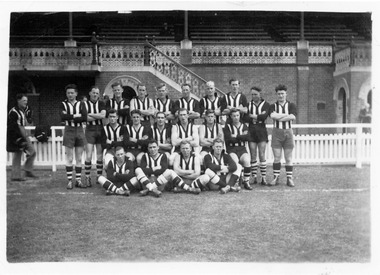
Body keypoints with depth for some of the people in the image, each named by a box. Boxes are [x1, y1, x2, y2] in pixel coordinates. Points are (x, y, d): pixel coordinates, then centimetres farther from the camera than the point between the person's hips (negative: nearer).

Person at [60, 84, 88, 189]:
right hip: (69, 130, -2)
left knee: (79, 158, 5)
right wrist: (76, 115, -12)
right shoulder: (64, 104, 4)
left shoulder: (81, 104, 7)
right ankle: (69, 181, 5)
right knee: (69, 158, 0)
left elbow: (85, 118, -7)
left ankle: (78, 180, 11)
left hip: (79, 130, 2)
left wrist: (70, 117, -11)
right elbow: (63, 117, -13)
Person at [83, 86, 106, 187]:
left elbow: (103, 115, -8)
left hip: (100, 129, 3)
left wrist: (90, 114, -8)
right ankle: (87, 178, -1)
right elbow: (86, 118, -12)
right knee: (88, 156, -8)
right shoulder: (85, 104, 2)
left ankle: (99, 177, 13)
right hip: (90, 129, -3)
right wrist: (98, 116, -10)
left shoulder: (101, 104, 10)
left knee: (100, 155, 5)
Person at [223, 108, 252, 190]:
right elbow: (228, 138, -9)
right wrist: (241, 137, -3)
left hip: (242, 149, 2)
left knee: (247, 160, -28)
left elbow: (247, 137, -3)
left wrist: (236, 136, -7)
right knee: (234, 160, -33)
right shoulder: (228, 126, 7)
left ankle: (246, 182, -17)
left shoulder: (244, 126, 14)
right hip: (231, 149, -2)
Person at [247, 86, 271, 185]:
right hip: (251, 131, 2)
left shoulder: (266, 104, 6)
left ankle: (264, 177, -1)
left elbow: (264, 116, -12)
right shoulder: (248, 105, 12)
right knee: (253, 156, 1)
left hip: (261, 130, -2)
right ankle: (254, 177, 6)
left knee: (262, 155, -5)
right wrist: (258, 116, -11)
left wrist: (252, 116, -7)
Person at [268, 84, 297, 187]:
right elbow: (272, 115, -15)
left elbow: (293, 117, -13)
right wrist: (286, 115, -13)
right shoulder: (273, 106, 7)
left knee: (289, 157, 1)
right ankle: (276, 177, 7)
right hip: (276, 132, 0)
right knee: (276, 157, 0)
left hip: (288, 132, 0)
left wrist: (279, 117, -11)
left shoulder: (291, 105, 6)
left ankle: (289, 178, 6)